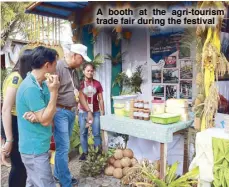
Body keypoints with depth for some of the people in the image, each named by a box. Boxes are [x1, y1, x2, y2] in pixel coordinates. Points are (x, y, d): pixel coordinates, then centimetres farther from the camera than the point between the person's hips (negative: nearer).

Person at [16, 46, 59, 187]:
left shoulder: (43, 83, 4)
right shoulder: (31, 88, -24)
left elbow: (48, 113, 3)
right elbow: (45, 120, -21)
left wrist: (36, 116, -19)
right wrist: (54, 92, -23)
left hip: (37, 146, 9)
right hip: (35, 149, -8)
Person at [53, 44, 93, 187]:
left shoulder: (74, 71, 14)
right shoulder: (58, 67, -14)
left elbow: (79, 92, 20)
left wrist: (88, 110, 20)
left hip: (72, 112, 8)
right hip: (60, 112, -8)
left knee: (63, 146, 17)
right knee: (63, 148, -2)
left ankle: (58, 175, 34)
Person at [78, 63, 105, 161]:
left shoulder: (97, 84, 1)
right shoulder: (80, 83, -2)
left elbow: (100, 99, 5)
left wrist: (102, 112, 3)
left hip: (96, 112, 0)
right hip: (83, 112, 0)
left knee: (96, 133, 2)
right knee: (83, 133, 8)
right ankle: (85, 152, 22)